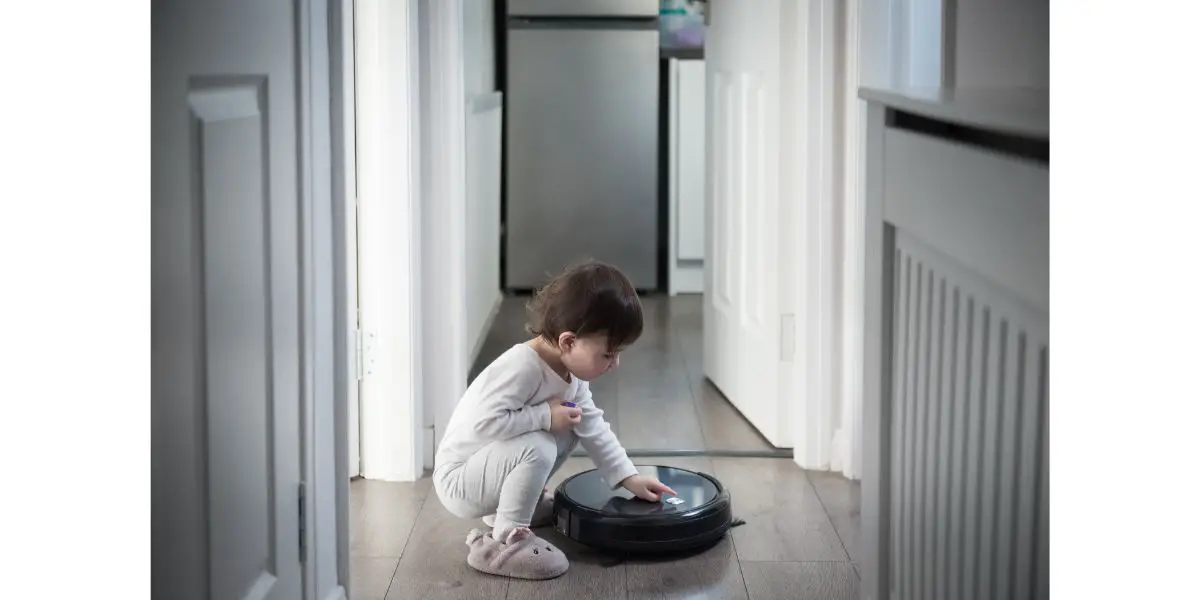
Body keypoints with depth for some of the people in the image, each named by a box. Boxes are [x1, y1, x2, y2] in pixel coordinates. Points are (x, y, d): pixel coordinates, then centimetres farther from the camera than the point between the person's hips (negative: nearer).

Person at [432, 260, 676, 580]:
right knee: (537, 449, -31)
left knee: (567, 429, 6)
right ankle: (506, 540, -16)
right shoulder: (521, 367, -30)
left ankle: (514, 504, 16)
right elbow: (484, 423, -37)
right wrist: (545, 416, -28)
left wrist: (628, 477, 2)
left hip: (490, 464, 9)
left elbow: (593, 426, 8)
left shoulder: (570, 370, 0)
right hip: (459, 478, -9)